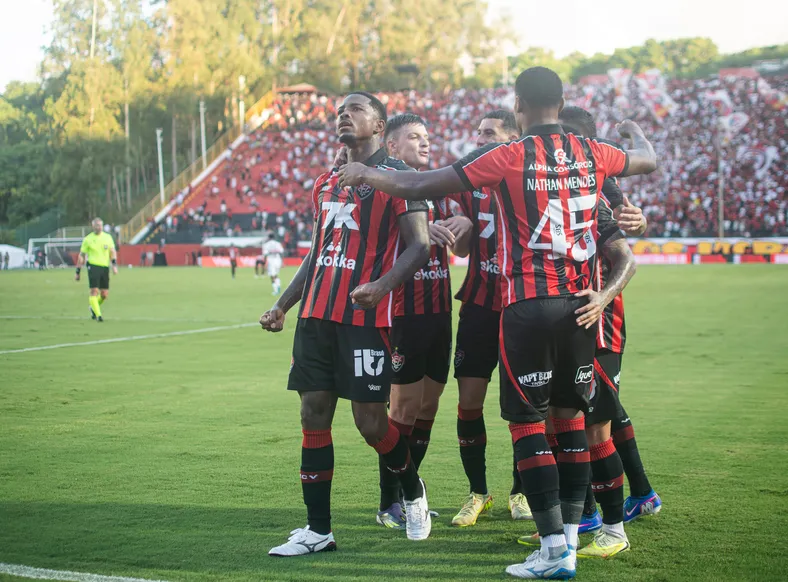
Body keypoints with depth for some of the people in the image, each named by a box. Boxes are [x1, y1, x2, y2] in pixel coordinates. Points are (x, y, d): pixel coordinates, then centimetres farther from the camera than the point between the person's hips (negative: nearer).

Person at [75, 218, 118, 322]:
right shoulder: (88, 239, 3)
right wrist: (77, 272, 6)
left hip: (105, 267, 3)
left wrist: (114, 265, -10)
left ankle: (93, 308, 32)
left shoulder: (108, 237, 10)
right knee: (94, 292, -13)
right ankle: (98, 315, -11)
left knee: (105, 295, 5)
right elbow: (81, 256, 7)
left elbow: (113, 252, 7)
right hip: (93, 266, -3)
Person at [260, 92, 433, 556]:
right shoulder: (325, 185, 20)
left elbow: (420, 246, -10)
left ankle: (414, 493, 24)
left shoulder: (396, 178, -2)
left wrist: (383, 285, -27)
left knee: (371, 422, -5)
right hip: (316, 315, 7)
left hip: (366, 318, -7)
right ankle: (318, 530, 10)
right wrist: (283, 306, 22)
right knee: (313, 415, 3)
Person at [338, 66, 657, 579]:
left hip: (528, 306, -5)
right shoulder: (593, 154, 5)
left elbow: (419, 187, -6)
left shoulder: (509, 157, -9)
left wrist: (365, 174, 12)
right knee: (570, 416, 13)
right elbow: (650, 161, 27)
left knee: (528, 421, 2)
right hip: (580, 305, 5)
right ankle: (570, 538, 17)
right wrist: (634, 129, 50)